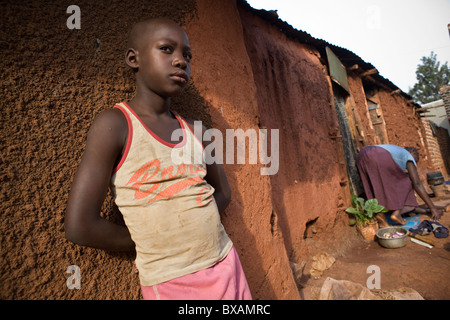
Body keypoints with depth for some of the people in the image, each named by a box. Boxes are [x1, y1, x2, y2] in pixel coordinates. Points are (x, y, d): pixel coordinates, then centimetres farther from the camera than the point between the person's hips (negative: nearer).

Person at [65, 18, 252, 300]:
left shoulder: (196, 131, 2)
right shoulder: (115, 124, -13)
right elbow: (80, 226, -15)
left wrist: (185, 230, -1)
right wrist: (152, 241, -4)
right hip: (170, 282, -4)